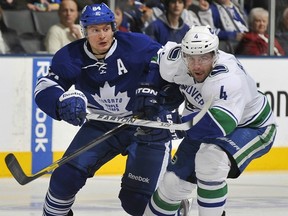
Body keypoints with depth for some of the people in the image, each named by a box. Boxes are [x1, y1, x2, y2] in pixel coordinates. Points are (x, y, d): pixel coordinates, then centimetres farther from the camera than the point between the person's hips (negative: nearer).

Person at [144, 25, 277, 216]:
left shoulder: (228, 78, -40)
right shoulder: (177, 61, -20)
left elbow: (220, 124, -50)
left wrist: (182, 122, -42)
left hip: (252, 127, -7)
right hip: (206, 128, 7)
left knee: (210, 160, -34)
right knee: (176, 180, 7)